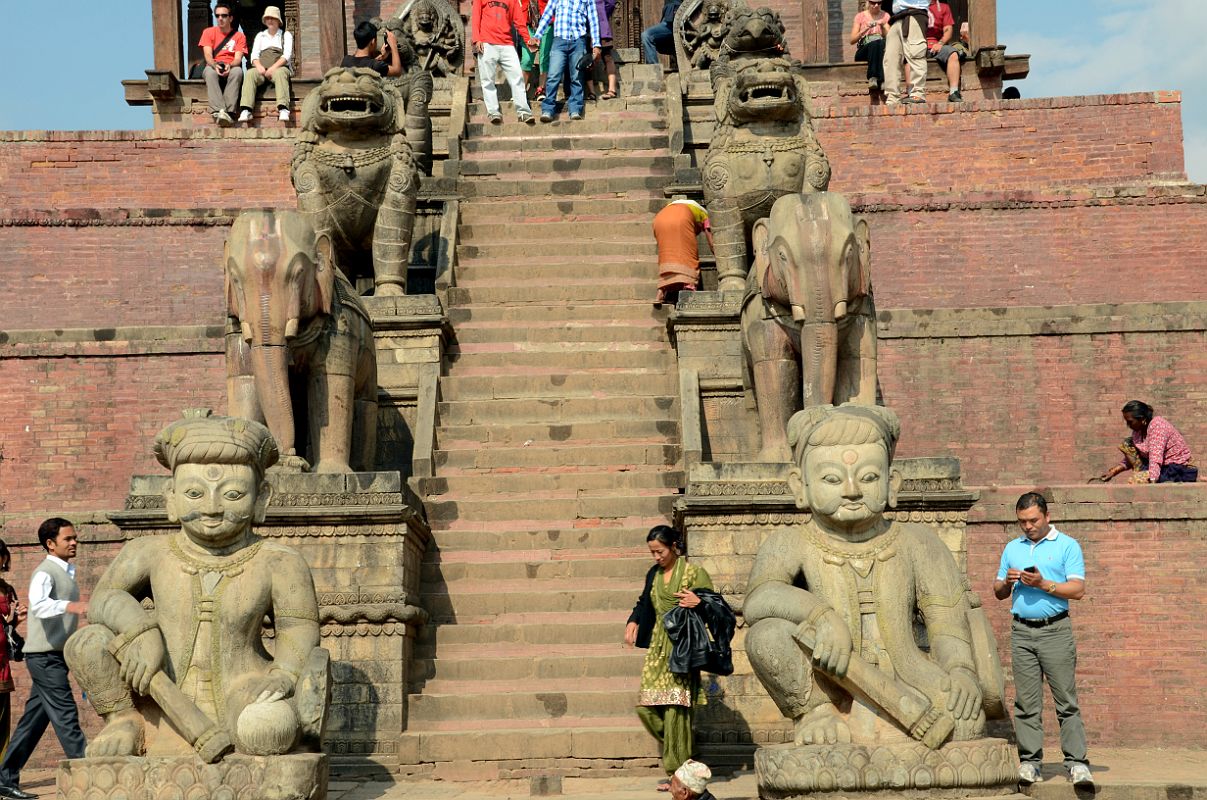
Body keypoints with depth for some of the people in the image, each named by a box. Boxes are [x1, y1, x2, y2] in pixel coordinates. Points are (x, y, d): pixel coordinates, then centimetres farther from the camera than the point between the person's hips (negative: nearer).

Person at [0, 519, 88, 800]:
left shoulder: (66, 573, 18)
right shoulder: (45, 572, -12)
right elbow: (39, 604, -34)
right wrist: (70, 606, -49)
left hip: (55, 656, 9)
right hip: (45, 655, -9)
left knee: (33, 721, 10)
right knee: (66, 717, -10)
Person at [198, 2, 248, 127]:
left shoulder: (239, 36, 8)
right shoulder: (208, 32, 10)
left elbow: (238, 58, -4)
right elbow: (208, 55, -3)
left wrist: (229, 66, -27)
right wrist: (215, 65, -26)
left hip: (231, 68, 0)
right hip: (213, 67, 0)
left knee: (237, 71, -37)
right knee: (210, 71, -37)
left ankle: (229, 112, -48)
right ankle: (218, 111, -53)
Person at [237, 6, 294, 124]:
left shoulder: (286, 35, 17)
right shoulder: (260, 35, 26)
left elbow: (286, 55, 2)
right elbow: (254, 55, 14)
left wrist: (273, 68, -15)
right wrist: (259, 67, -10)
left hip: (279, 67, -2)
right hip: (262, 69, 2)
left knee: (279, 73, -39)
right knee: (250, 74, -31)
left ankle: (283, 109, -56)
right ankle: (245, 111, -49)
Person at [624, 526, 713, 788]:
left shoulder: (693, 572, -5)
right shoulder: (654, 575, 13)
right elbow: (644, 602, 27)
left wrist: (699, 602, -26)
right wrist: (633, 622, 9)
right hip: (658, 646, 6)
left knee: (675, 709, -9)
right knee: (646, 707, -2)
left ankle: (678, 772, -2)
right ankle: (679, 750, 17)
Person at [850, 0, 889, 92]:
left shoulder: (885, 16, 13)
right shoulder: (860, 16, 8)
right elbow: (852, 40, -1)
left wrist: (883, 26, -12)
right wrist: (865, 29, -15)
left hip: (881, 50, 1)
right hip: (863, 50, -1)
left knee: (882, 43, -36)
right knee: (875, 43, -37)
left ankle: (873, 78, -46)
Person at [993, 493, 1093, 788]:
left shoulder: (1067, 545, 4)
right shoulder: (1012, 548, 18)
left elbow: (1078, 590, -5)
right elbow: (998, 592, 20)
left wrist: (1043, 584, -15)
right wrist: (1007, 582, -2)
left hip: (1055, 630, -4)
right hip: (1022, 632, 4)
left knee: (1066, 701, -5)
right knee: (1026, 702, 2)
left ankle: (1077, 763, -4)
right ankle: (1029, 762, 4)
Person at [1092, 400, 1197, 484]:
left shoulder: (1157, 425, -22)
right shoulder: (1139, 429, 3)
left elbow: (1156, 459, -34)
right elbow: (1129, 459, 12)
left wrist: (1151, 482, -42)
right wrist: (1112, 472, -1)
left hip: (1179, 470, -9)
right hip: (1163, 466, 9)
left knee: (1136, 480, -29)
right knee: (1127, 444, 4)